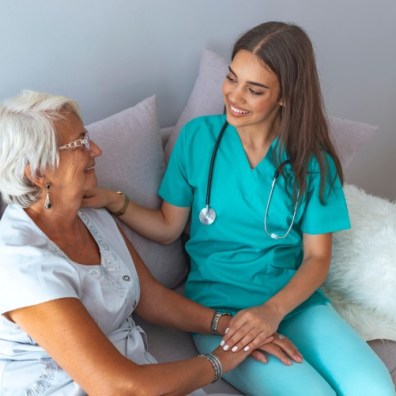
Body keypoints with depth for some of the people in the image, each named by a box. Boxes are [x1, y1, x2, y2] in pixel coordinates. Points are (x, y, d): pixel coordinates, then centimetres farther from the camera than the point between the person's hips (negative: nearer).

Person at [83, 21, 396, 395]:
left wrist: (273, 309, -17)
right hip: (217, 304, -2)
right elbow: (167, 227, 5)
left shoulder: (312, 160, -2)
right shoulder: (198, 136, -2)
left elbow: (317, 257, -1)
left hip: (294, 300, 2)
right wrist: (114, 201, -12)